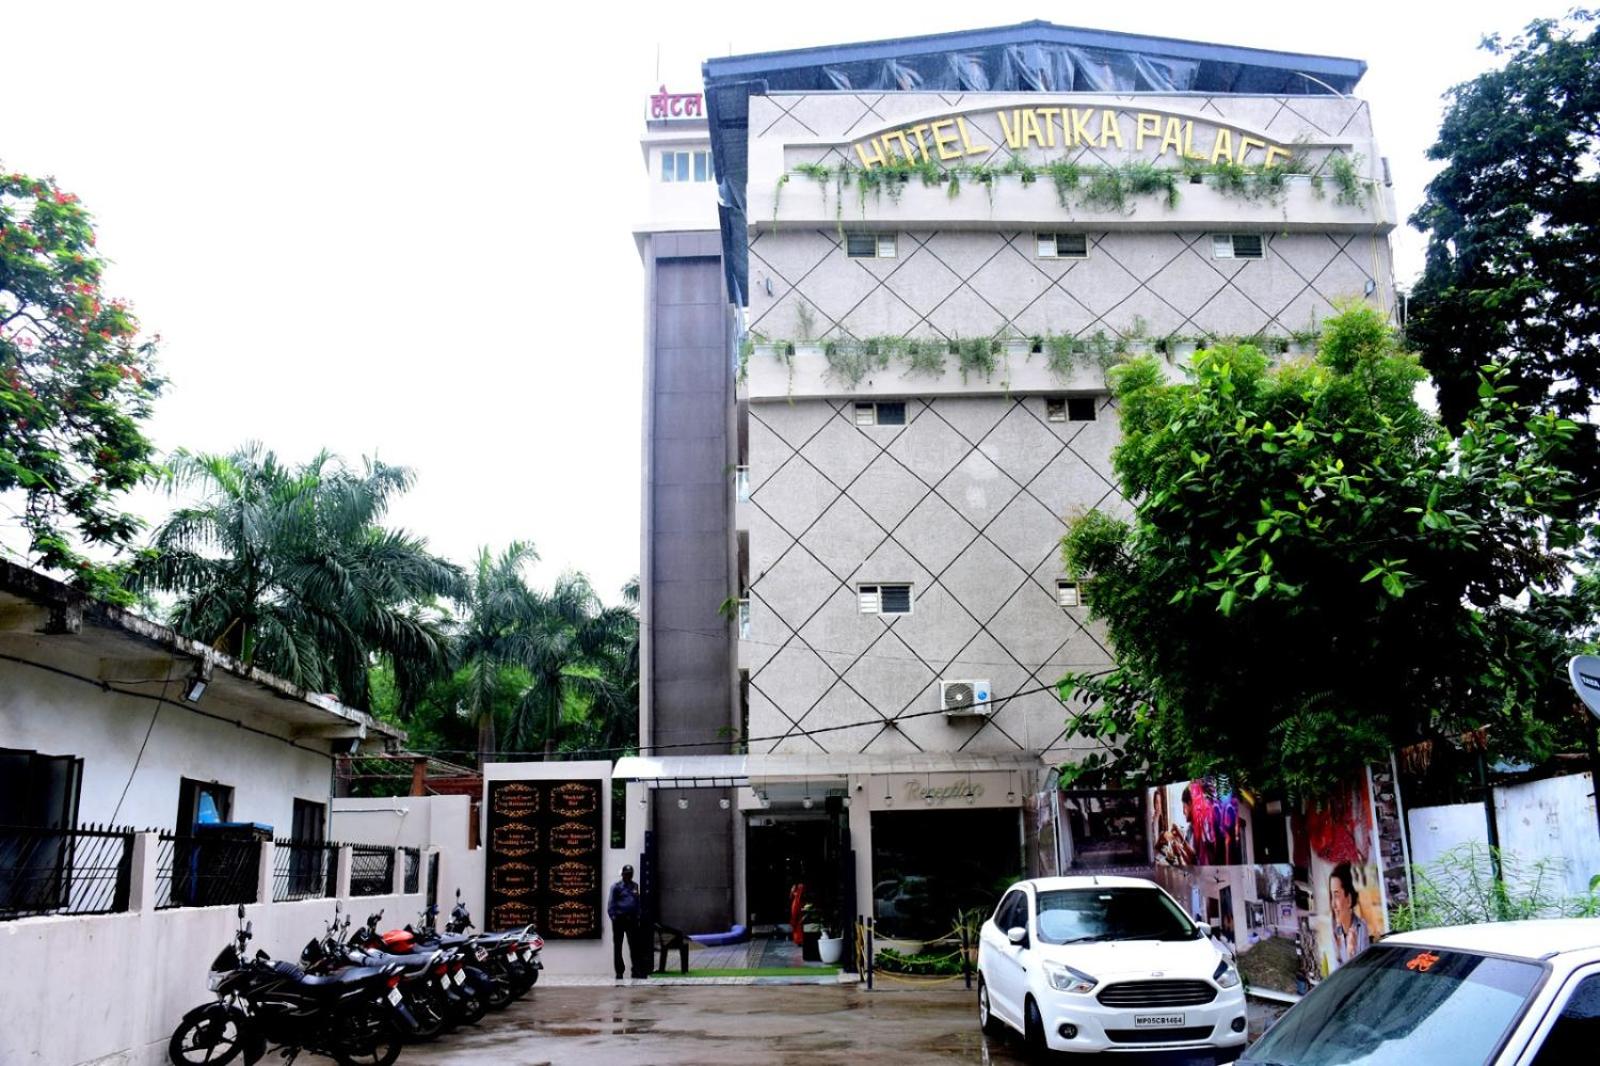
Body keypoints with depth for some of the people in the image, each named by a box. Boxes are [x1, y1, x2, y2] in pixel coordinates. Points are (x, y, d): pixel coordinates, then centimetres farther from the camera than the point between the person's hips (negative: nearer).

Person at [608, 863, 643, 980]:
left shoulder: (635, 886, 12)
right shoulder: (616, 887, -3)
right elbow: (611, 904, -5)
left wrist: (639, 914, 9)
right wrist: (613, 916, -13)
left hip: (632, 919, 4)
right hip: (619, 920, -4)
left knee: (635, 945, 1)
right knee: (617, 947, 4)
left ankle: (635, 970, 7)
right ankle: (619, 972, 10)